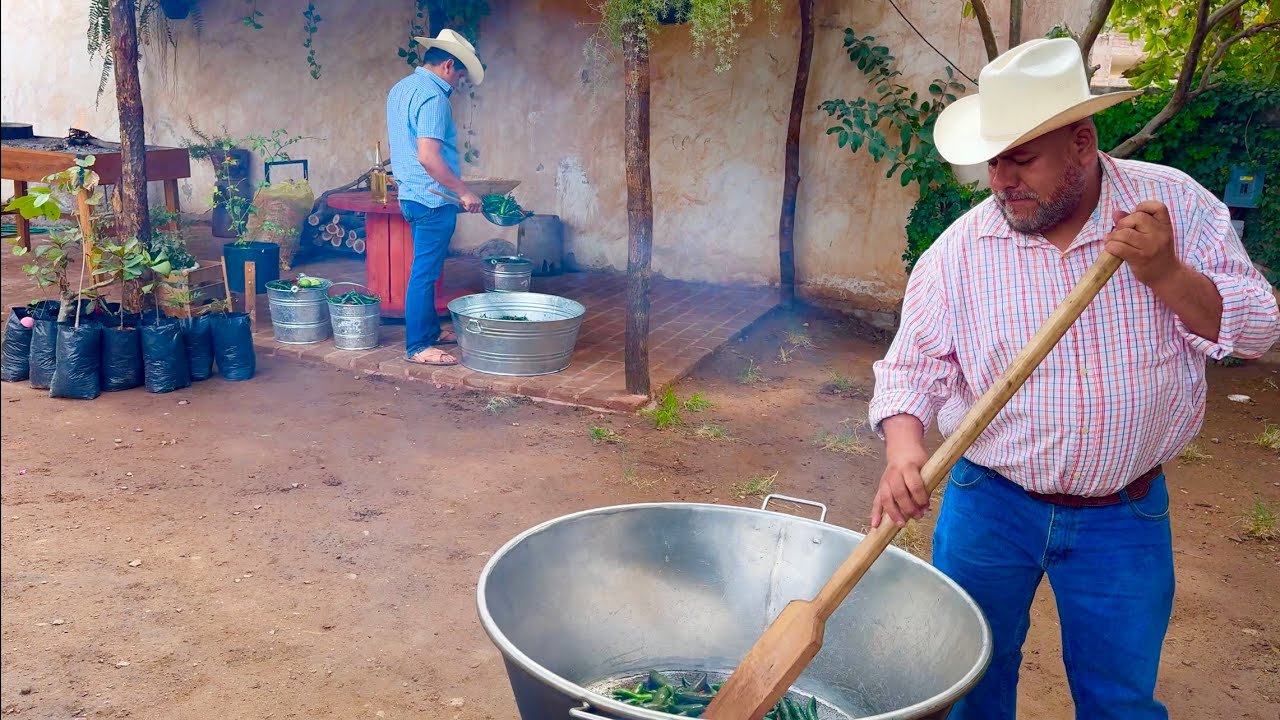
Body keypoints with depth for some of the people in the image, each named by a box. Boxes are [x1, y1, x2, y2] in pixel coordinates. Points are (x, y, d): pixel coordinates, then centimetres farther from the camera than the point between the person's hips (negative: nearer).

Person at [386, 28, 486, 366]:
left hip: (411, 194, 10)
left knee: (426, 268, 18)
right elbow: (428, 156, -26)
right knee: (425, 273, -4)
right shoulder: (433, 97, -18)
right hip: (433, 198, -10)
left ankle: (430, 329, 29)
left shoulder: (400, 89, 13)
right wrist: (463, 191, -19)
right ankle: (418, 347, 2)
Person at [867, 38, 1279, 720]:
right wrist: (904, 451, -26)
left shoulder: (1174, 203, -8)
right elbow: (913, 367, -8)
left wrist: (1164, 272, -23)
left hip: (1126, 516, 0)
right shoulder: (961, 247, -9)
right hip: (988, 506, 0)